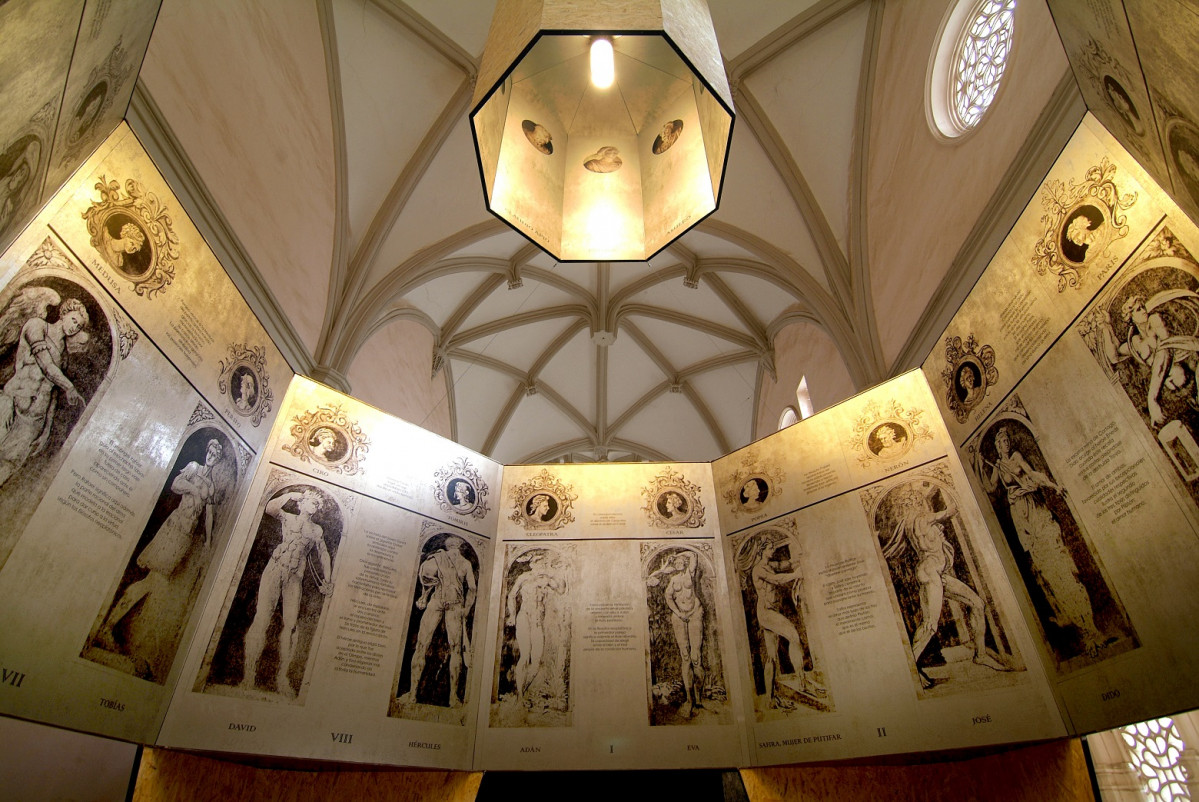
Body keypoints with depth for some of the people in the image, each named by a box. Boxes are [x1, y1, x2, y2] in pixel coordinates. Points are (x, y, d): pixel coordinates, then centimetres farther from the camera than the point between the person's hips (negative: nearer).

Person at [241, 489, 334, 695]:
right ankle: (249, 673, -6)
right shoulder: (288, 518, 12)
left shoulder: (317, 530, 17)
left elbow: (323, 555, 19)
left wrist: (327, 580, 12)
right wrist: (289, 495, -3)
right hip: (275, 569, -2)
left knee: (290, 624, -6)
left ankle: (282, 676, 1)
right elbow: (270, 508, -7)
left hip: (295, 577, 2)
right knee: (262, 619, -11)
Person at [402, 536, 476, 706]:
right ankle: (453, 696, 2)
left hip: (436, 601, 0)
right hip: (456, 605, 0)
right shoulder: (466, 563, 16)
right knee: (455, 650, 4)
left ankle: (413, 693, 1)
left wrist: (424, 596, 4)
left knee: (421, 646, 4)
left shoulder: (436, 557, 14)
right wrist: (465, 612, 14)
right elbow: (472, 588, 8)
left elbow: (424, 570, -5)